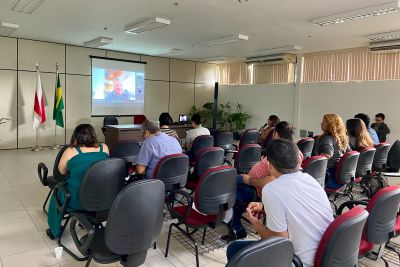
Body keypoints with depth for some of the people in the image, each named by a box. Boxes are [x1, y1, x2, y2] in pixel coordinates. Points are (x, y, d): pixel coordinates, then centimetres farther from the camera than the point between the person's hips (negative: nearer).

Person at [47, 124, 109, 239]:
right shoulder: (104, 148, -6)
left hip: (76, 201, -3)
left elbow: (61, 171, 2)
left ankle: (54, 231, 44)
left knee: (57, 194, 29)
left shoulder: (70, 152, -15)